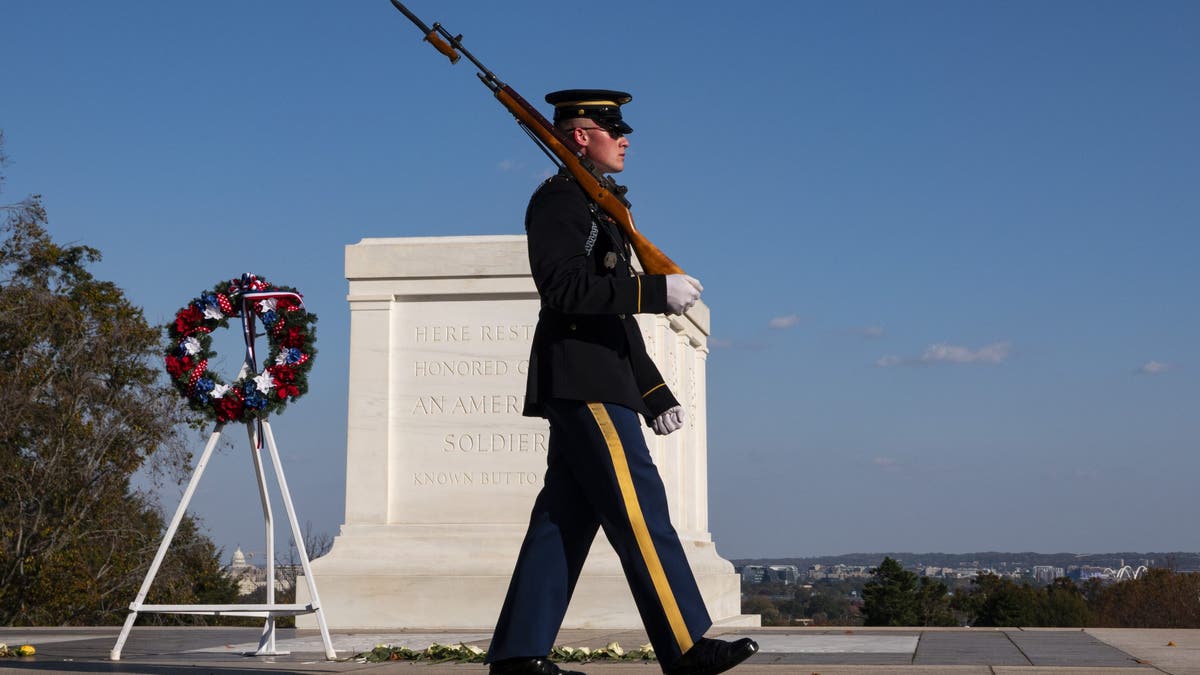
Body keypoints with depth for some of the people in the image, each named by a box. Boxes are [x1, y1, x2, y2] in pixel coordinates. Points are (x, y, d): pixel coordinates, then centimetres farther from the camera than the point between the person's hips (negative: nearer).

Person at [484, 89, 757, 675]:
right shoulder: (558, 199, -6)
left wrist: (655, 393, 21)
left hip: (590, 386, 10)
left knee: (565, 517, 7)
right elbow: (566, 288, -20)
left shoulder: (599, 208, 25)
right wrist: (657, 290, -22)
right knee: (639, 508, -12)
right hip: (581, 382, -10)